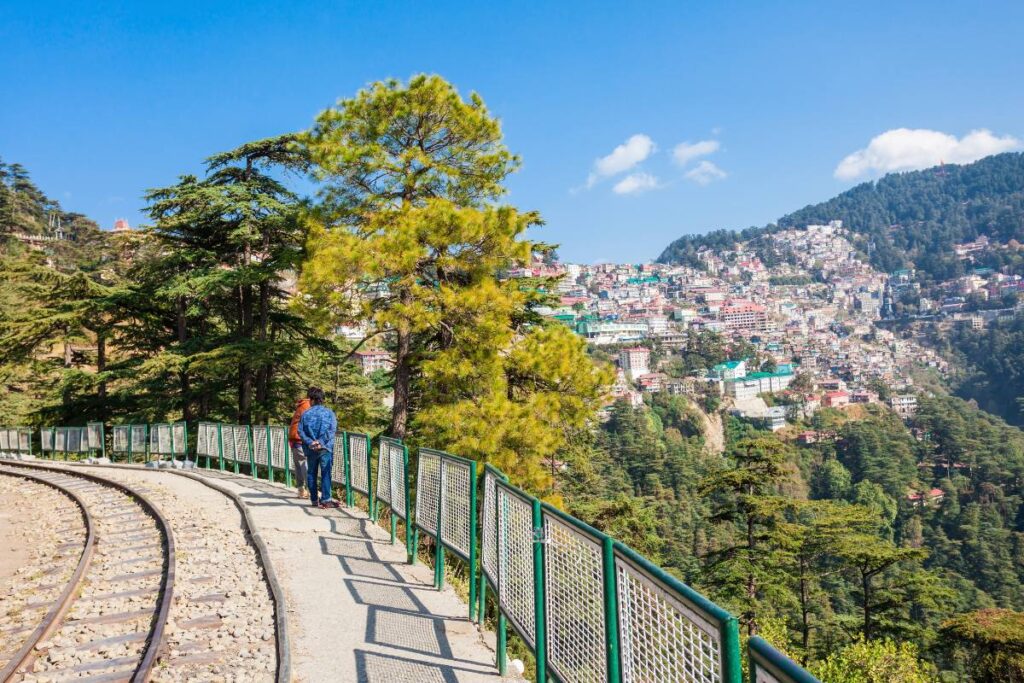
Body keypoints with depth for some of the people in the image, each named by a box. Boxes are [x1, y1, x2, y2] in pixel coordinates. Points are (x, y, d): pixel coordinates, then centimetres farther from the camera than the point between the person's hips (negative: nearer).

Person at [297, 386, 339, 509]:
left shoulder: (305, 414, 5)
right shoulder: (329, 412, 1)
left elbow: (301, 431, -3)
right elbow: (332, 430, -10)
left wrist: (310, 442, -10)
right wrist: (321, 442, -13)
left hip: (310, 449, 1)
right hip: (325, 448, -1)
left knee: (311, 474, 11)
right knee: (326, 474, -2)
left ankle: (314, 500, 14)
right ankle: (326, 499, -10)